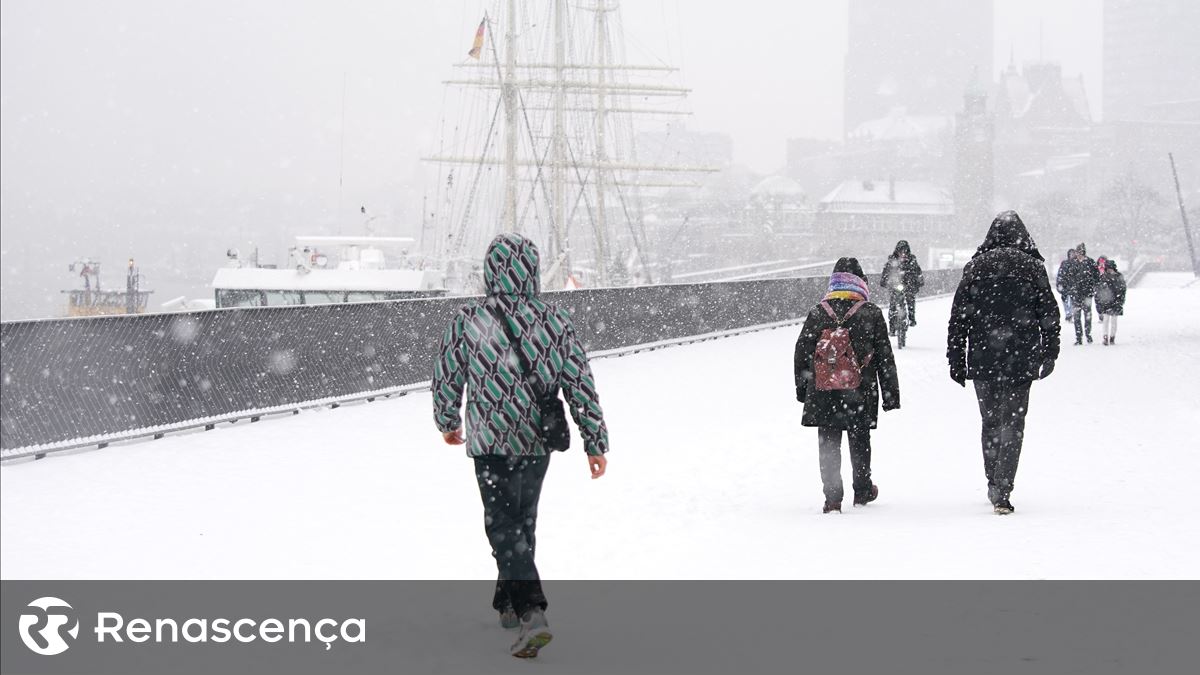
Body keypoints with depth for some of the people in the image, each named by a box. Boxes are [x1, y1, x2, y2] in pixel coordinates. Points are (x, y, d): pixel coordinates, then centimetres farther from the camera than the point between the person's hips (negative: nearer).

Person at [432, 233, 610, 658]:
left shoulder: (467, 321, -11)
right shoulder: (554, 321, -5)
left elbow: (446, 379, -1)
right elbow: (580, 384, -4)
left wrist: (447, 423, 20)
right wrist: (595, 442, 3)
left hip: (491, 443, -3)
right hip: (539, 442, 3)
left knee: (505, 528, -1)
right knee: (523, 523, 21)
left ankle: (532, 613, -19)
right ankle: (509, 604, 35)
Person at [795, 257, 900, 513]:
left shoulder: (818, 312, 0)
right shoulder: (871, 313, -4)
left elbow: (802, 352, 6)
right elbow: (885, 357, -1)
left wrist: (802, 388, 18)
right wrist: (891, 393, 7)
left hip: (823, 395, 0)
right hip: (860, 393, 0)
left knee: (828, 444, 5)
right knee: (860, 442, 16)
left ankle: (832, 499, -1)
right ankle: (863, 491, 30)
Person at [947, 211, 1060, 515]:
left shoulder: (976, 267, 3)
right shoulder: (1033, 267, -1)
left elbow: (958, 317, 3)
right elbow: (1049, 314, 2)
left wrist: (956, 359, 8)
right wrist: (1049, 354, 11)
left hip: (982, 361, 2)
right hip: (1020, 362, -2)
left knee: (990, 423, 16)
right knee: (1012, 425, 0)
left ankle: (994, 486, 23)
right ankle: (1002, 492, -10)